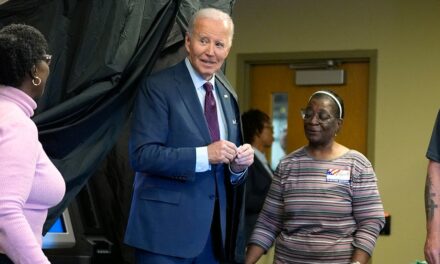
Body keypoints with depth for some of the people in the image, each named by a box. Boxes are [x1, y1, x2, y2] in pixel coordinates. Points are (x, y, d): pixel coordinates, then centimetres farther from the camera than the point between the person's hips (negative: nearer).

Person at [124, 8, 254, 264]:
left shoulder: (228, 95, 13)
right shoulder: (158, 87, -7)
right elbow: (142, 155, -16)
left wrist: (239, 164, -7)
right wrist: (204, 155, -24)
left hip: (214, 229, 6)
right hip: (167, 228, -6)